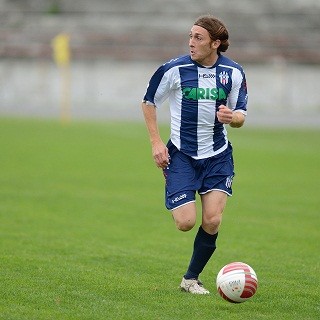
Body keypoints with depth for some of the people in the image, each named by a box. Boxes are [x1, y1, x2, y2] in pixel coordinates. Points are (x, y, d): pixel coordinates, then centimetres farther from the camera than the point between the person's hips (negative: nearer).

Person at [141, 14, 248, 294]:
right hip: (181, 155, -2)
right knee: (186, 222, -12)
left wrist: (232, 117, -22)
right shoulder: (174, 69, -11)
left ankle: (191, 279, 12)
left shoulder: (233, 72, -4)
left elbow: (240, 115, 3)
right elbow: (148, 102, 3)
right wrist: (156, 142, -6)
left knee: (212, 221, -9)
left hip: (218, 156, 2)